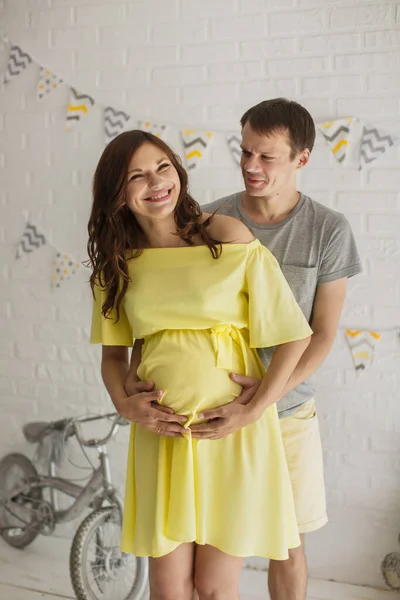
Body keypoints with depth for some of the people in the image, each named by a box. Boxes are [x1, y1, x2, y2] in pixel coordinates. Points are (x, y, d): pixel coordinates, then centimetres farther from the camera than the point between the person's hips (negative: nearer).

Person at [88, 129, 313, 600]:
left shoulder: (228, 238, -9)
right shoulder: (118, 263, 4)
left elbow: (295, 335, -8)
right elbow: (113, 353, 14)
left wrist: (254, 410, -15)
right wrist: (124, 403, -4)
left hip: (233, 430, -3)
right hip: (160, 432, 3)